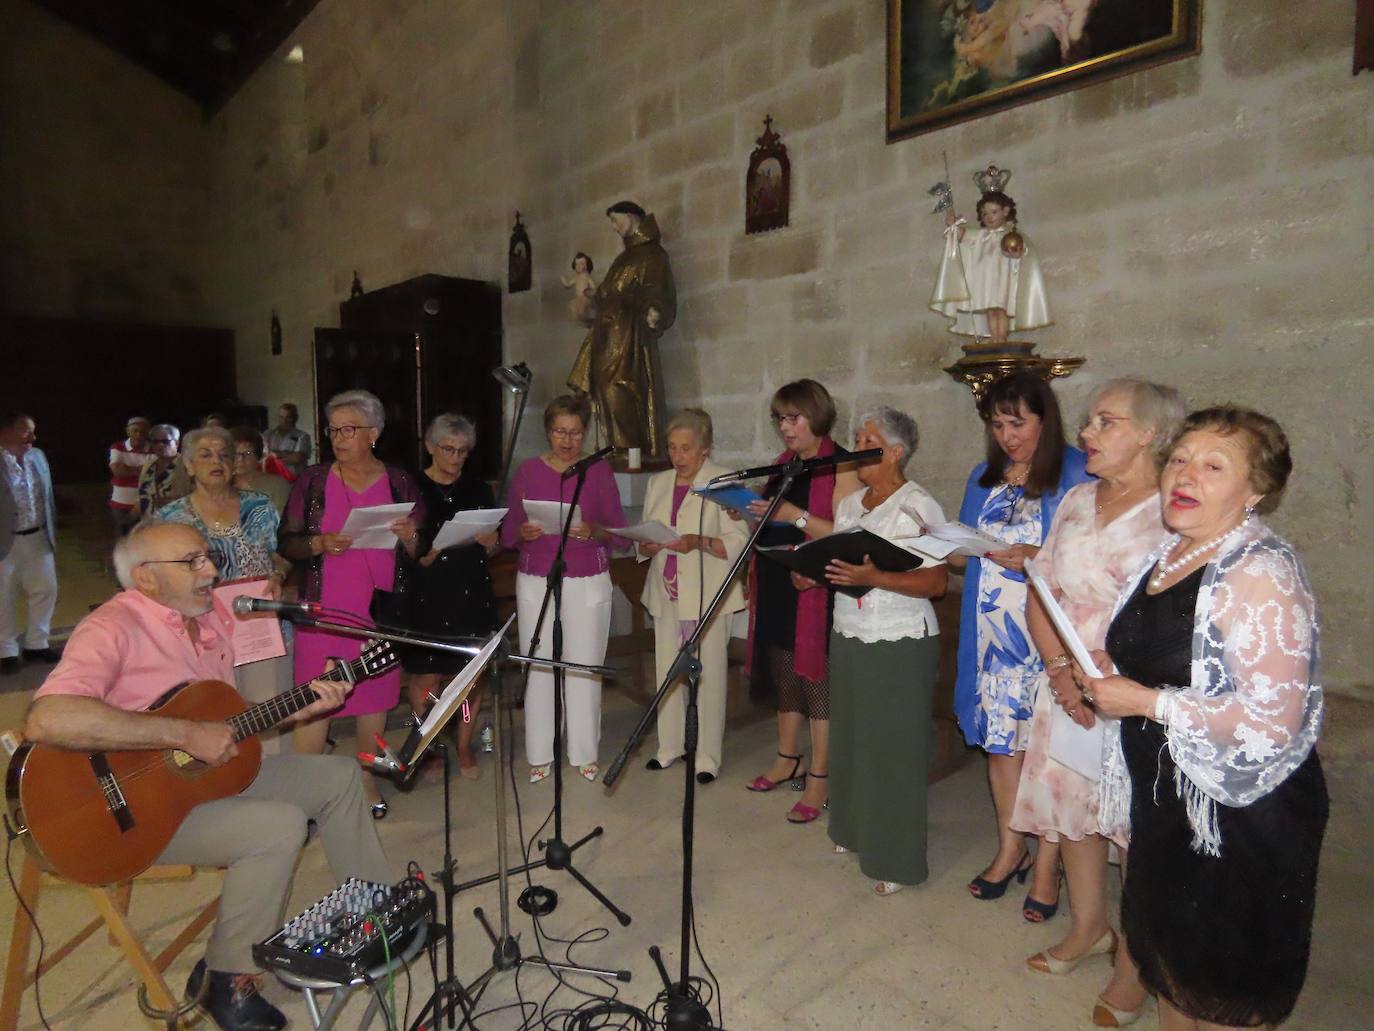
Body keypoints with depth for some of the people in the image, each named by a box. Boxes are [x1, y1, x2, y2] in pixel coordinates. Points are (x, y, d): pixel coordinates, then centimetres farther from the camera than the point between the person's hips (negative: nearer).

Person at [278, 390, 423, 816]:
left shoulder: (399, 482, 4)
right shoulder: (312, 481, 3)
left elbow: (420, 552, 6)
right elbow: (286, 543, 3)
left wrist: (410, 536, -16)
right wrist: (321, 543, -17)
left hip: (382, 609, 1)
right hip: (324, 609, -1)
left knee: (375, 696, 9)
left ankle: (367, 778, 26)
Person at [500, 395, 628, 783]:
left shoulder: (599, 471, 3)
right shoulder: (527, 470, 4)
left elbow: (621, 533, 0)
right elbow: (507, 533, 5)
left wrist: (594, 531, -19)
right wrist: (522, 532, -17)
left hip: (588, 582, 0)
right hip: (535, 582, 1)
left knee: (585, 667, 1)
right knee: (538, 667, 2)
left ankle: (585, 753, 17)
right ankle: (540, 755, 17)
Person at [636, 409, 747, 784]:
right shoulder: (658, 483, 13)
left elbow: (739, 542, -11)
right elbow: (643, 538, 16)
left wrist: (698, 542, -25)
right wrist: (647, 545, -7)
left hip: (707, 596, -5)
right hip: (666, 594, 5)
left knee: (708, 675, 0)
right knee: (667, 672, 11)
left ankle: (707, 755, 14)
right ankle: (670, 746, 27)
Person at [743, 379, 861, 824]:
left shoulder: (841, 467, -10)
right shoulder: (784, 463, 14)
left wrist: (796, 516, -25)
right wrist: (751, 509, 2)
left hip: (817, 590, -7)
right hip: (777, 585, 8)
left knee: (818, 679, -1)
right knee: (783, 675, 16)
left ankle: (819, 778, 11)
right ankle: (788, 760, 32)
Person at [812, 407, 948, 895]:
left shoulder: (919, 507, -10)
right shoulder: (848, 505, 11)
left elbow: (936, 582, -17)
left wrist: (875, 578, -28)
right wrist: (815, 574, -2)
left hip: (901, 645, -6)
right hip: (848, 637, 7)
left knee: (894, 747, 1)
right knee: (850, 738, 12)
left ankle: (895, 858, 14)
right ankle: (854, 830, 30)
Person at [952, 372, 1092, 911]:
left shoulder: (1076, 472, -7)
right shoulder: (983, 477, 12)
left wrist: (1038, 558, -21)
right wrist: (949, 549, -4)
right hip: (993, 629, 5)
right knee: (999, 737, 12)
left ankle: (1047, 865, 19)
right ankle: (1010, 848, 30)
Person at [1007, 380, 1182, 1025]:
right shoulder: (1076, 501, 7)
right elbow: (1040, 594, 7)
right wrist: (1061, 670, -6)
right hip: (1066, 685, 6)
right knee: (1068, 805, 14)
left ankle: (1135, 960, 26)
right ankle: (1088, 928, 37)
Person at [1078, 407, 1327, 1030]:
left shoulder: (1261, 572, -21)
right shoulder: (1168, 554, 5)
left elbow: (1275, 718, -28)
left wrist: (1147, 701, -22)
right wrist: (1112, 669, 2)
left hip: (1240, 816, -8)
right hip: (1164, 799, 8)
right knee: (1169, 954, 25)